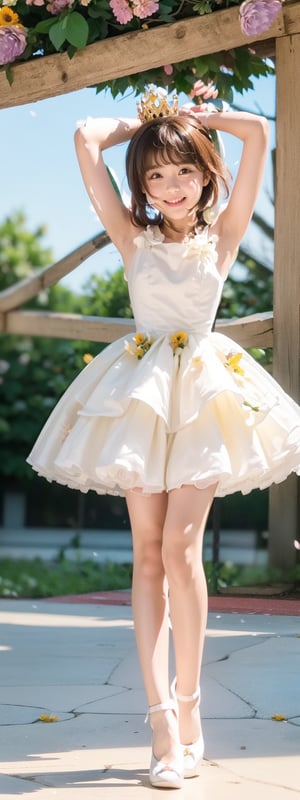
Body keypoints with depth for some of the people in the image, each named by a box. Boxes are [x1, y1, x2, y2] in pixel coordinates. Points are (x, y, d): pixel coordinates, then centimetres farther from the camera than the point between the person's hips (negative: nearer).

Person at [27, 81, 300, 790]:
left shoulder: (222, 236, 5)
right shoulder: (133, 238, 8)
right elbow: (87, 140, 2)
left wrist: (198, 118, 12)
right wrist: (143, 124, 15)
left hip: (205, 391, -1)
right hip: (141, 391, 2)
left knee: (180, 546, -11)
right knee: (148, 552, -2)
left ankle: (187, 699, 4)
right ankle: (164, 717, -2)